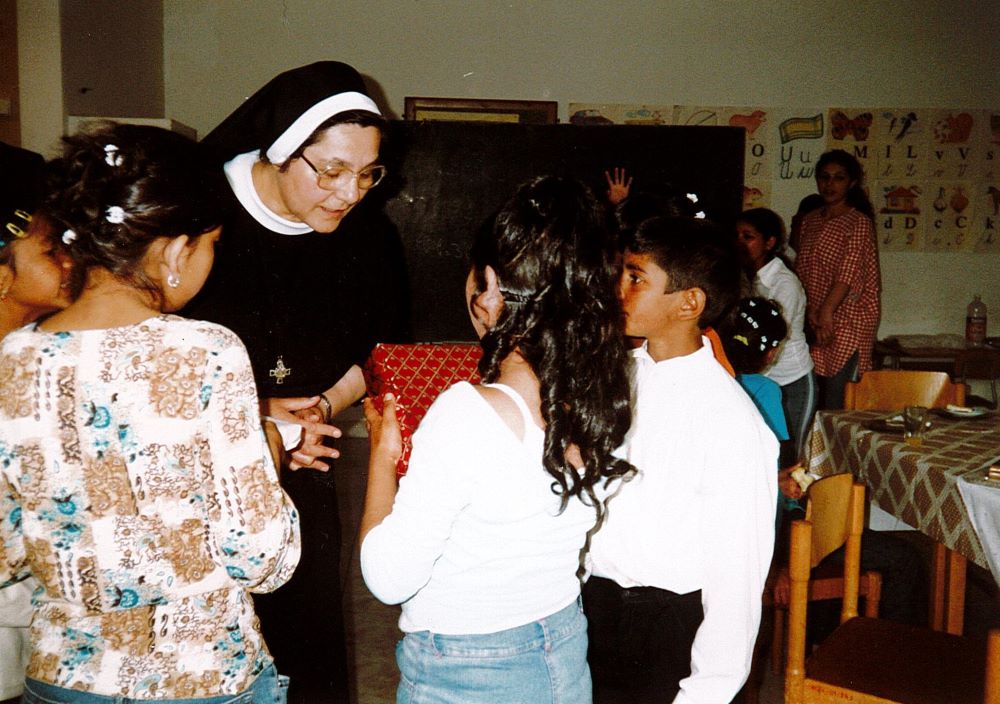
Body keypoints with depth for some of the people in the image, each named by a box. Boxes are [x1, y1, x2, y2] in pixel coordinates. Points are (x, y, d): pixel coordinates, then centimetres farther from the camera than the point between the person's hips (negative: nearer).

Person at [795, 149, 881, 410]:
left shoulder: (859, 223, -7)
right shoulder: (810, 221, 14)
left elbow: (849, 273, -18)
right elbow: (802, 270, 10)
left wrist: (826, 312, -27)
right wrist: (809, 308, -4)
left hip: (848, 321, -6)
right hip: (816, 319, 6)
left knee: (838, 404, -9)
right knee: (816, 399, 6)